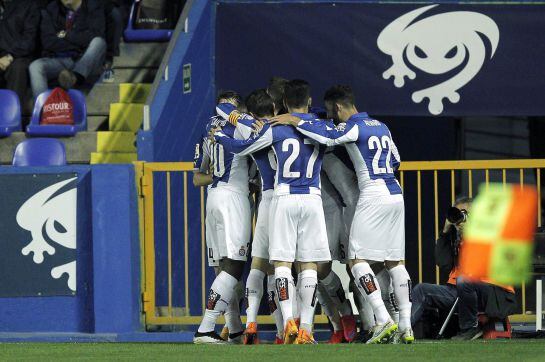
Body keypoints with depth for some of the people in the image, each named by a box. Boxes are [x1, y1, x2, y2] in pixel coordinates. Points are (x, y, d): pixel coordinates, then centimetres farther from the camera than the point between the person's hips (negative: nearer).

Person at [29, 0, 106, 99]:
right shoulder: (51, 10, 7)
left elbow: (95, 36, -12)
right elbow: (47, 42, -5)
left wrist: (67, 35, -6)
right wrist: (78, 43, -8)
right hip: (58, 60, 1)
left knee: (98, 42, -30)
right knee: (35, 67, -28)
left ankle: (75, 77, -51)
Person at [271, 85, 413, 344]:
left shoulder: (354, 127, -6)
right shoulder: (380, 126, 19)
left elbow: (329, 136, -25)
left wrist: (295, 122, -17)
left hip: (373, 195, -8)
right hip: (395, 194, 8)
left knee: (357, 259, -5)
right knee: (394, 261, 9)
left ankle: (383, 320, -17)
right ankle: (406, 327, 4)